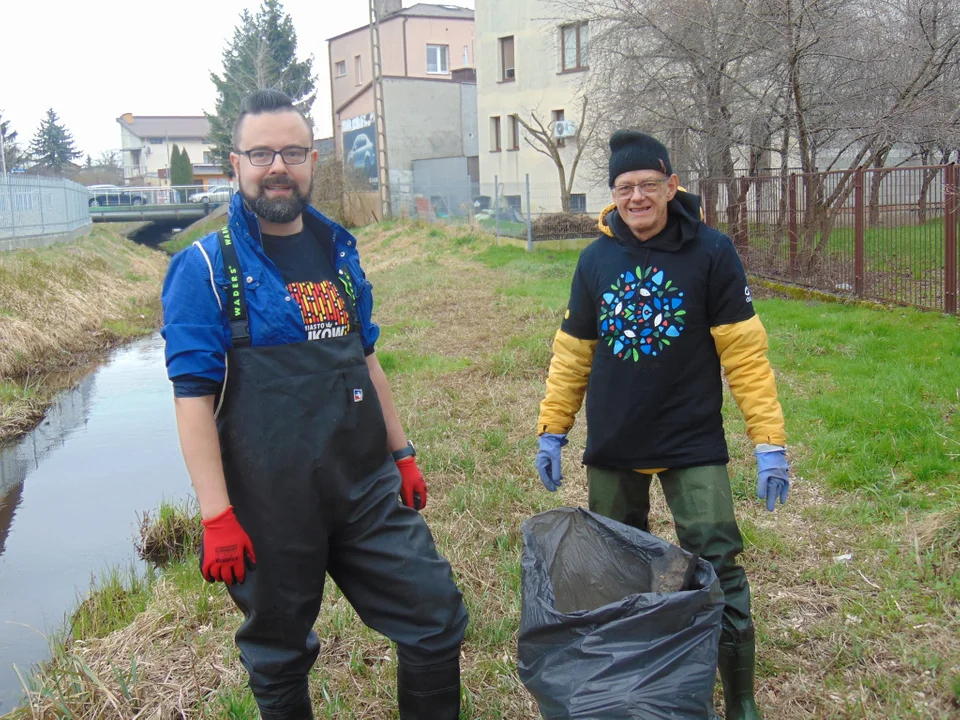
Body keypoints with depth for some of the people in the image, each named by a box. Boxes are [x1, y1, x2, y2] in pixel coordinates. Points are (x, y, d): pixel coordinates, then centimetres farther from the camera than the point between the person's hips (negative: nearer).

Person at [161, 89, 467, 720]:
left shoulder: (338, 251, 9)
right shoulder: (206, 267, -8)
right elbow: (194, 395, -12)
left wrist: (402, 453, 14)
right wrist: (217, 517, -17)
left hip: (367, 490, 5)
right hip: (270, 507, -4)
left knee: (437, 622, 6)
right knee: (279, 658, 13)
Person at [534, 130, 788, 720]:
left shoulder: (711, 252, -7)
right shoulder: (597, 259, 2)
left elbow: (745, 352, -9)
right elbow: (573, 353, 8)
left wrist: (769, 441, -12)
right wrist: (553, 430, 8)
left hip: (692, 444, -3)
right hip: (613, 448, 4)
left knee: (718, 568, -4)